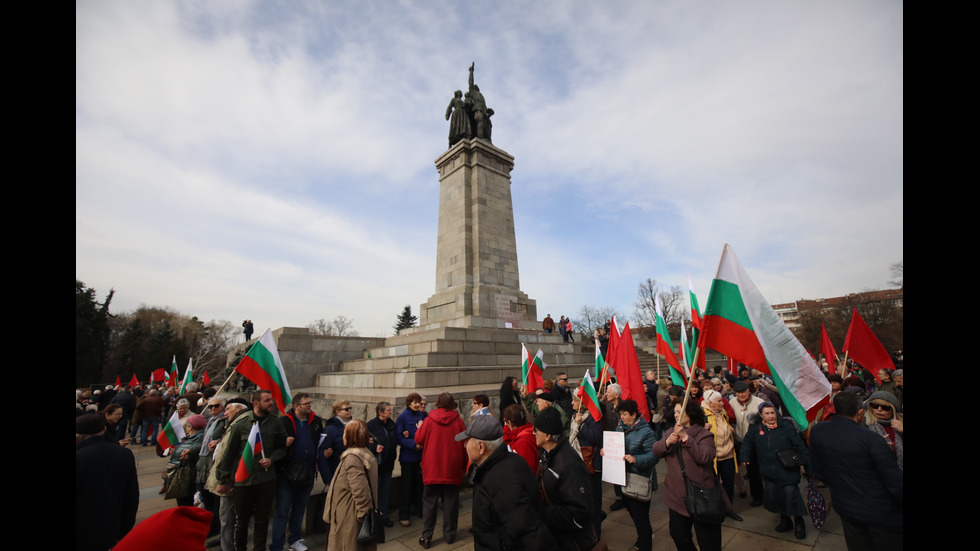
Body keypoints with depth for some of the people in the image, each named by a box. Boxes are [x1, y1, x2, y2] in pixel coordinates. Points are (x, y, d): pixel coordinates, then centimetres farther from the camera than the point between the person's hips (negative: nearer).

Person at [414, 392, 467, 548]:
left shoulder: (429, 420, -9)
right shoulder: (458, 421, -8)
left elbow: (419, 439, -2)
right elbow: (465, 445, -3)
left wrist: (419, 428, 19)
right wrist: (464, 466, 10)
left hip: (432, 469, 0)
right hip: (452, 470, 0)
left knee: (429, 502, 12)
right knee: (450, 502, 13)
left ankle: (426, 536, 15)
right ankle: (450, 534, 23)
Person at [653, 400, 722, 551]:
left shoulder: (704, 434, -11)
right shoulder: (671, 432, 6)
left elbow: (705, 457, -26)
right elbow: (656, 450, -4)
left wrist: (685, 437, -32)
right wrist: (667, 442, -23)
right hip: (677, 495, 6)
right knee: (677, 534, 20)